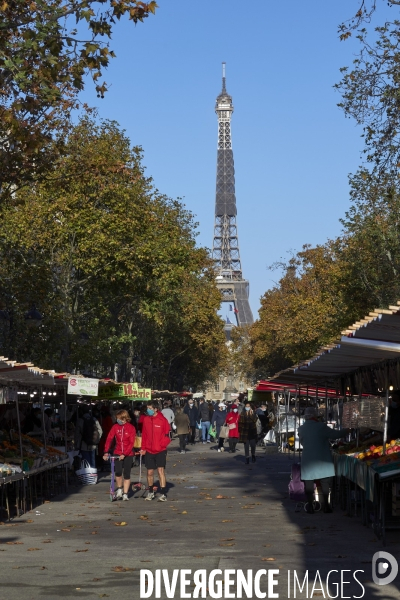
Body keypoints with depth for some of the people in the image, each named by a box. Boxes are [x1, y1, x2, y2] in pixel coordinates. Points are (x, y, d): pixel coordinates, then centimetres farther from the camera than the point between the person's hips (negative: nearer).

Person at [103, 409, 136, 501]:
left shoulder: (131, 428, -8)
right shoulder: (115, 427, -2)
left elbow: (131, 443, -10)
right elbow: (109, 439, -5)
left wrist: (124, 454, -20)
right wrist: (106, 452, -16)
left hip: (128, 454, -1)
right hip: (118, 453, 1)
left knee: (127, 474, 1)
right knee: (118, 472, -14)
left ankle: (125, 494, 12)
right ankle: (119, 489, 9)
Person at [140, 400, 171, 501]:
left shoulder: (162, 420, -9)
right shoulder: (146, 419, 3)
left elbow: (167, 435, -4)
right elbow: (144, 434, 10)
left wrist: (162, 445, -12)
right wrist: (143, 448, 8)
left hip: (160, 450, -4)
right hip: (149, 450, 4)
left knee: (161, 470, -10)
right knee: (150, 472, 10)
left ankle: (163, 494, -7)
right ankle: (150, 492, 28)